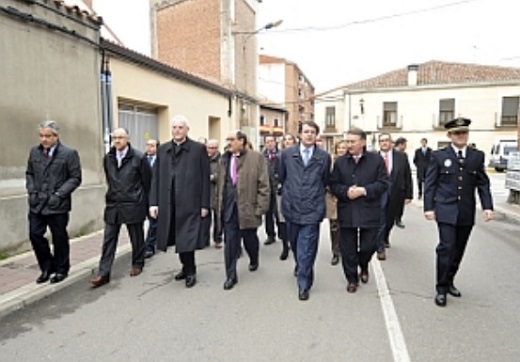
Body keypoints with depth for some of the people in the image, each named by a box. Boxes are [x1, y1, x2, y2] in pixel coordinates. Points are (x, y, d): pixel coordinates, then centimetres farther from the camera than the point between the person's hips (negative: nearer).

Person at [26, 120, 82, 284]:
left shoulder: (69, 153, -7)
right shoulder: (34, 152, 8)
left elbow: (75, 178, -7)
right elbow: (29, 173, 16)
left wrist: (59, 194, -15)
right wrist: (31, 191, 1)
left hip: (57, 205, -4)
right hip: (37, 204, 4)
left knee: (59, 238, 7)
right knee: (35, 235, 4)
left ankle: (61, 269, 25)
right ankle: (47, 267, 24)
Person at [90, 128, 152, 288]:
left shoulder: (138, 157, -9)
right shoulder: (108, 158, 6)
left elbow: (147, 181, -3)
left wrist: (144, 202, 3)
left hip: (133, 205, -4)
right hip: (113, 205, 4)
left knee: (137, 238, 10)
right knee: (108, 240, 2)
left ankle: (137, 264, 28)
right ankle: (103, 273, 5)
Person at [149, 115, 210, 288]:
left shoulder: (199, 148, 0)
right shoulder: (163, 149, 11)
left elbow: (205, 178, -2)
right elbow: (156, 177, 10)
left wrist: (204, 204, -5)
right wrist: (154, 202, 3)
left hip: (189, 202, -4)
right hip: (168, 203, 4)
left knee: (187, 239, -1)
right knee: (178, 239, 12)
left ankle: (190, 271, 18)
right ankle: (186, 267, 30)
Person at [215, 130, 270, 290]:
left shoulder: (256, 157, -6)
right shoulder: (224, 159, 9)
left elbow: (263, 185, -8)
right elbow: (220, 184, 13)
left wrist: (260, 208, -11)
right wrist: (219, 206, 9)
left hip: (248, 208, -3)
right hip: (228, 208, 3)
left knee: (249, 239, 15)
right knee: (230, 242, 3)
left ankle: (254, 260, 45)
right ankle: (231, 276, 14)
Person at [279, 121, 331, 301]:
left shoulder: (324, 157, -1)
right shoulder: (287, 154, 2)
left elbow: (325, 181, 11)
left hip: (312, 209, -2)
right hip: (291, 206, 3)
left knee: (306, 249, -3)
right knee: (295, 244, 19)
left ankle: (304, 285, 9)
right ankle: (301, 267, 46)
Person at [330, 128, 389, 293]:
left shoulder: (376, 160, -1)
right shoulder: (340, 162, 5)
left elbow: (384, 183, -5)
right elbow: (333, 184, 5)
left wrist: (364, 190, -17)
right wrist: (346, 191, -15)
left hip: (369, 211, -1)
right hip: (347, 212, 1)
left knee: (369, 245, 6)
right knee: (348, 248, 7)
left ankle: (363, 266, 40)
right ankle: (352, 278, 25)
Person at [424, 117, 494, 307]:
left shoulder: (477, 156, 7)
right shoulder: (438, 156, -1)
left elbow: (483, 184, 7)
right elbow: (430, 184, -2)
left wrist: (488, 206, -4)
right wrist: (428, 207, -7)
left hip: (466, 213, 3)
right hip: (446, 211, -3)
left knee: (458, 250, 11)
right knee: (446, 248, -8)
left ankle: (449, 281, 30)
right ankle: (442, 289, 4)